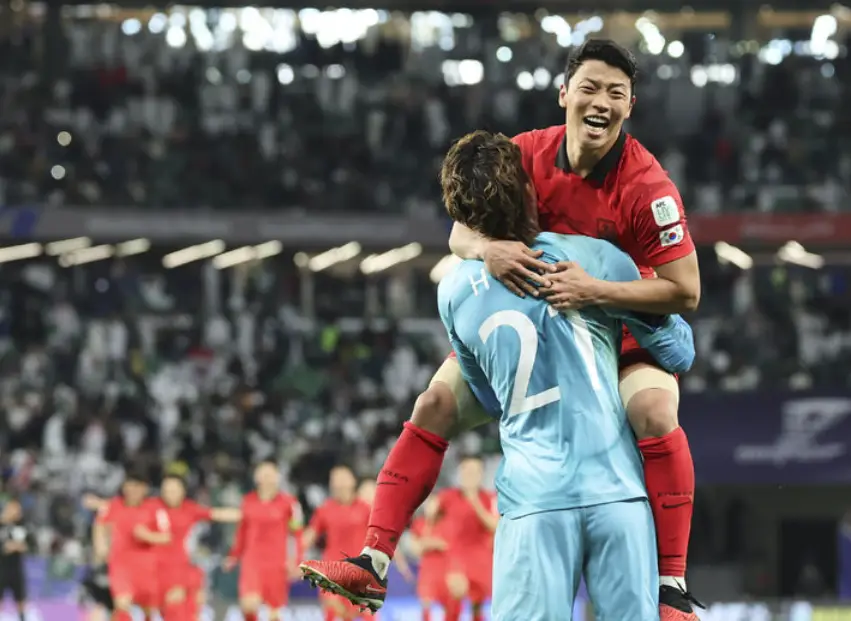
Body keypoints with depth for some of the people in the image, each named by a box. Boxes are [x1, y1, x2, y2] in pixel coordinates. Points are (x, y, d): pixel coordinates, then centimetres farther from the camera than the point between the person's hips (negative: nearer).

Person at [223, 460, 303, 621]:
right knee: (249, 604, -18)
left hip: (276, 562, -1)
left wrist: (295, 561, -9)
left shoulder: (288, 502, -5)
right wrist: (234, 555, 17)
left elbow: (297, 534, -1)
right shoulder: (248, 501, 4)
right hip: (252, 560, 1)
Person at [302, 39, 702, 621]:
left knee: (654, 413, -32)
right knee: (436, 403, -7)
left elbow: (685, 290, -26)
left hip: (620, 333, -4)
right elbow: (460, 231, -9)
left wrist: (594, 289, -37)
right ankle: (374, 560, -4)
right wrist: (487, 248, -34)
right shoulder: (529, 153, -14)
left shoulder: (645, 184, -25)